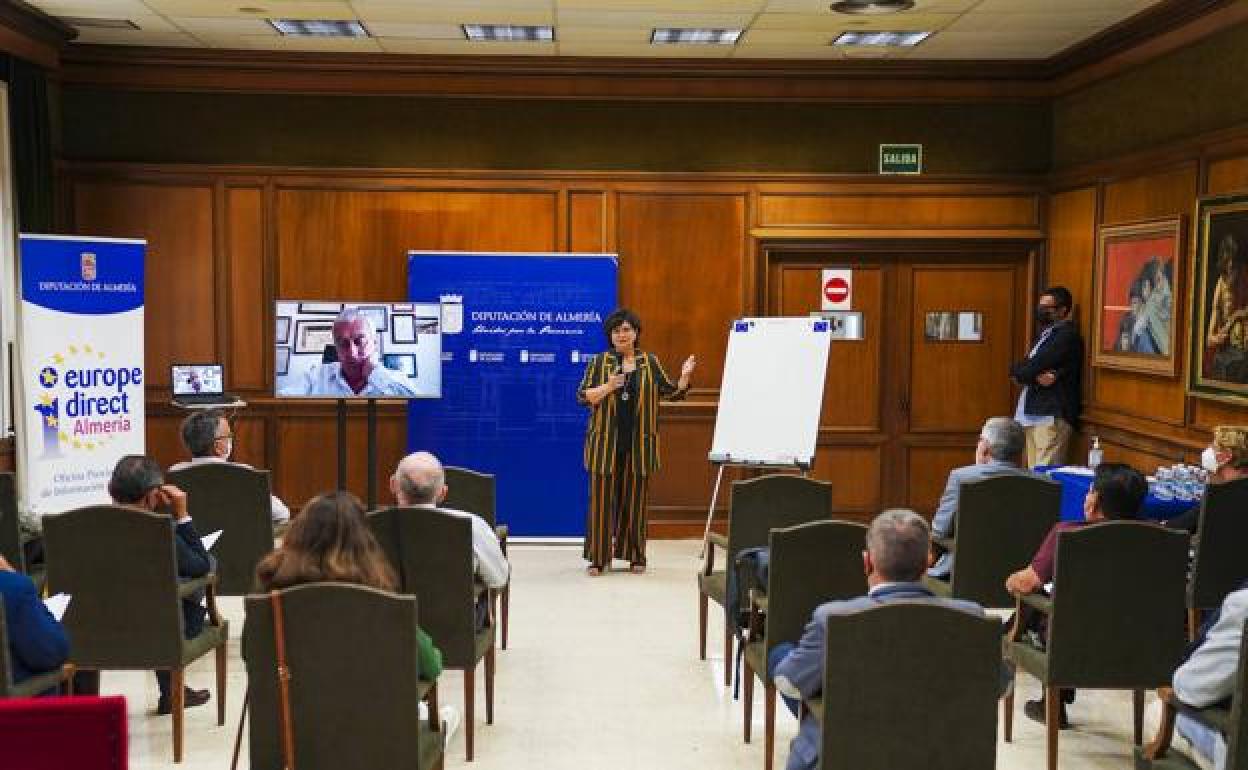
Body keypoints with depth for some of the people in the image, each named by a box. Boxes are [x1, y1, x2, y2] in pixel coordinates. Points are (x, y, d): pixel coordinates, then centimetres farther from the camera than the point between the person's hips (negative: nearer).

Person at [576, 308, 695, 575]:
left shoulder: (650, 362, 8)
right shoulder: (599, 362, 4)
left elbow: (671, 393, 7)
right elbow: (582, 396, -1)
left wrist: (684, 377, -11)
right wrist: (607, 388, -17)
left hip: (639, 444, 1)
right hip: (606, 443, -1)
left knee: (635, 500, 7)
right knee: (602, 498, -1)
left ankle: (635, 556, 17)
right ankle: (599, 557, 7)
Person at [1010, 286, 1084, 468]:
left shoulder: (1067, 335, -9)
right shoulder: (1047, 333, 20)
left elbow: (1033, 366, -17)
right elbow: (1024, 367, 10)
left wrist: (1018, 371, 2)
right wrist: (1036, 376, -9)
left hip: (1053, 415, -9)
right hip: (1034, 413, 9)